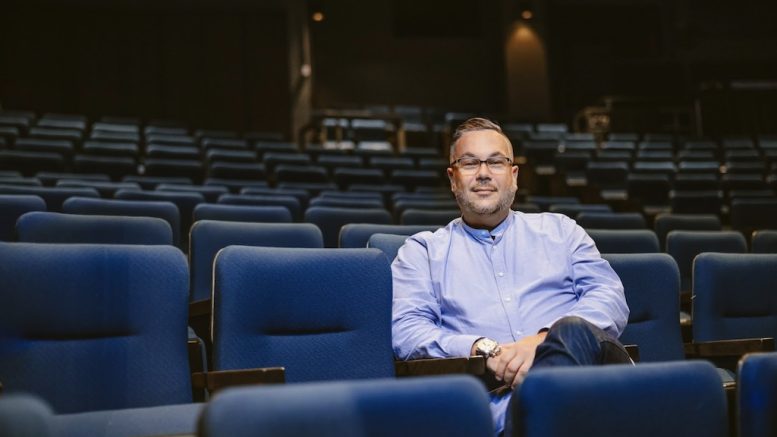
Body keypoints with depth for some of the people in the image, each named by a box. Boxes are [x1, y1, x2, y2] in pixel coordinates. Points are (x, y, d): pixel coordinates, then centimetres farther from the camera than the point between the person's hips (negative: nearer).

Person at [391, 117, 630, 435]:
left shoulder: (559, 229, 25)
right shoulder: (423, 251, 20)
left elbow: (610, 298, 10)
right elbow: (406, 330, 6)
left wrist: (545, 339, -10)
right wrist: (483, 348, -13)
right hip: (504, 402, -2)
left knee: (572, 330, -35)